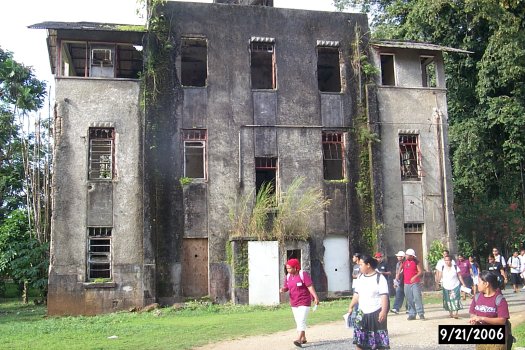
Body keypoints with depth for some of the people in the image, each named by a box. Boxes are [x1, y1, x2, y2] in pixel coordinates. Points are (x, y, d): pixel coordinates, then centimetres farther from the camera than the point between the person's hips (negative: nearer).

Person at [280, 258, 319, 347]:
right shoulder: (288, 276, 5)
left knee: (301, 321, -17)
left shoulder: (303, 274, -13)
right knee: (298, 322, 13)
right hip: (294, 303, 7)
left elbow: (310, 287, -18)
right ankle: (303, 338, 28)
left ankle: (298, 340, -25)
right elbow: (286, 288, 9)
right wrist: (283, 289, -15)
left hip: (304, 303, -7)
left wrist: (316, 297, -25)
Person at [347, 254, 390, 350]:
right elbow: (357, 294, 16)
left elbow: (384, 296, -16)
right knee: (359, 340, 5)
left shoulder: (379, 278, -10)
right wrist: (351, 307, 13)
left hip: (376, 313, -6)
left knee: (380, 341, 2)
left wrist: (384, 311, -24)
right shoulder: (361, 277, 10)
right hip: (362, 313, 6)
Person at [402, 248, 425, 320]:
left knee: (417, 297, -11)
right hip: (406, 284, 5)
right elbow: (402, 271, 21)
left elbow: (420, 271, -8)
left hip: (415, 283, -5)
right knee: (409, 300, 6)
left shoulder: (416, 262, -3)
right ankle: (412, 314, 13)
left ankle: (421, 313, -5)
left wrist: (415, 276, -22)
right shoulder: (404, 262, 12)